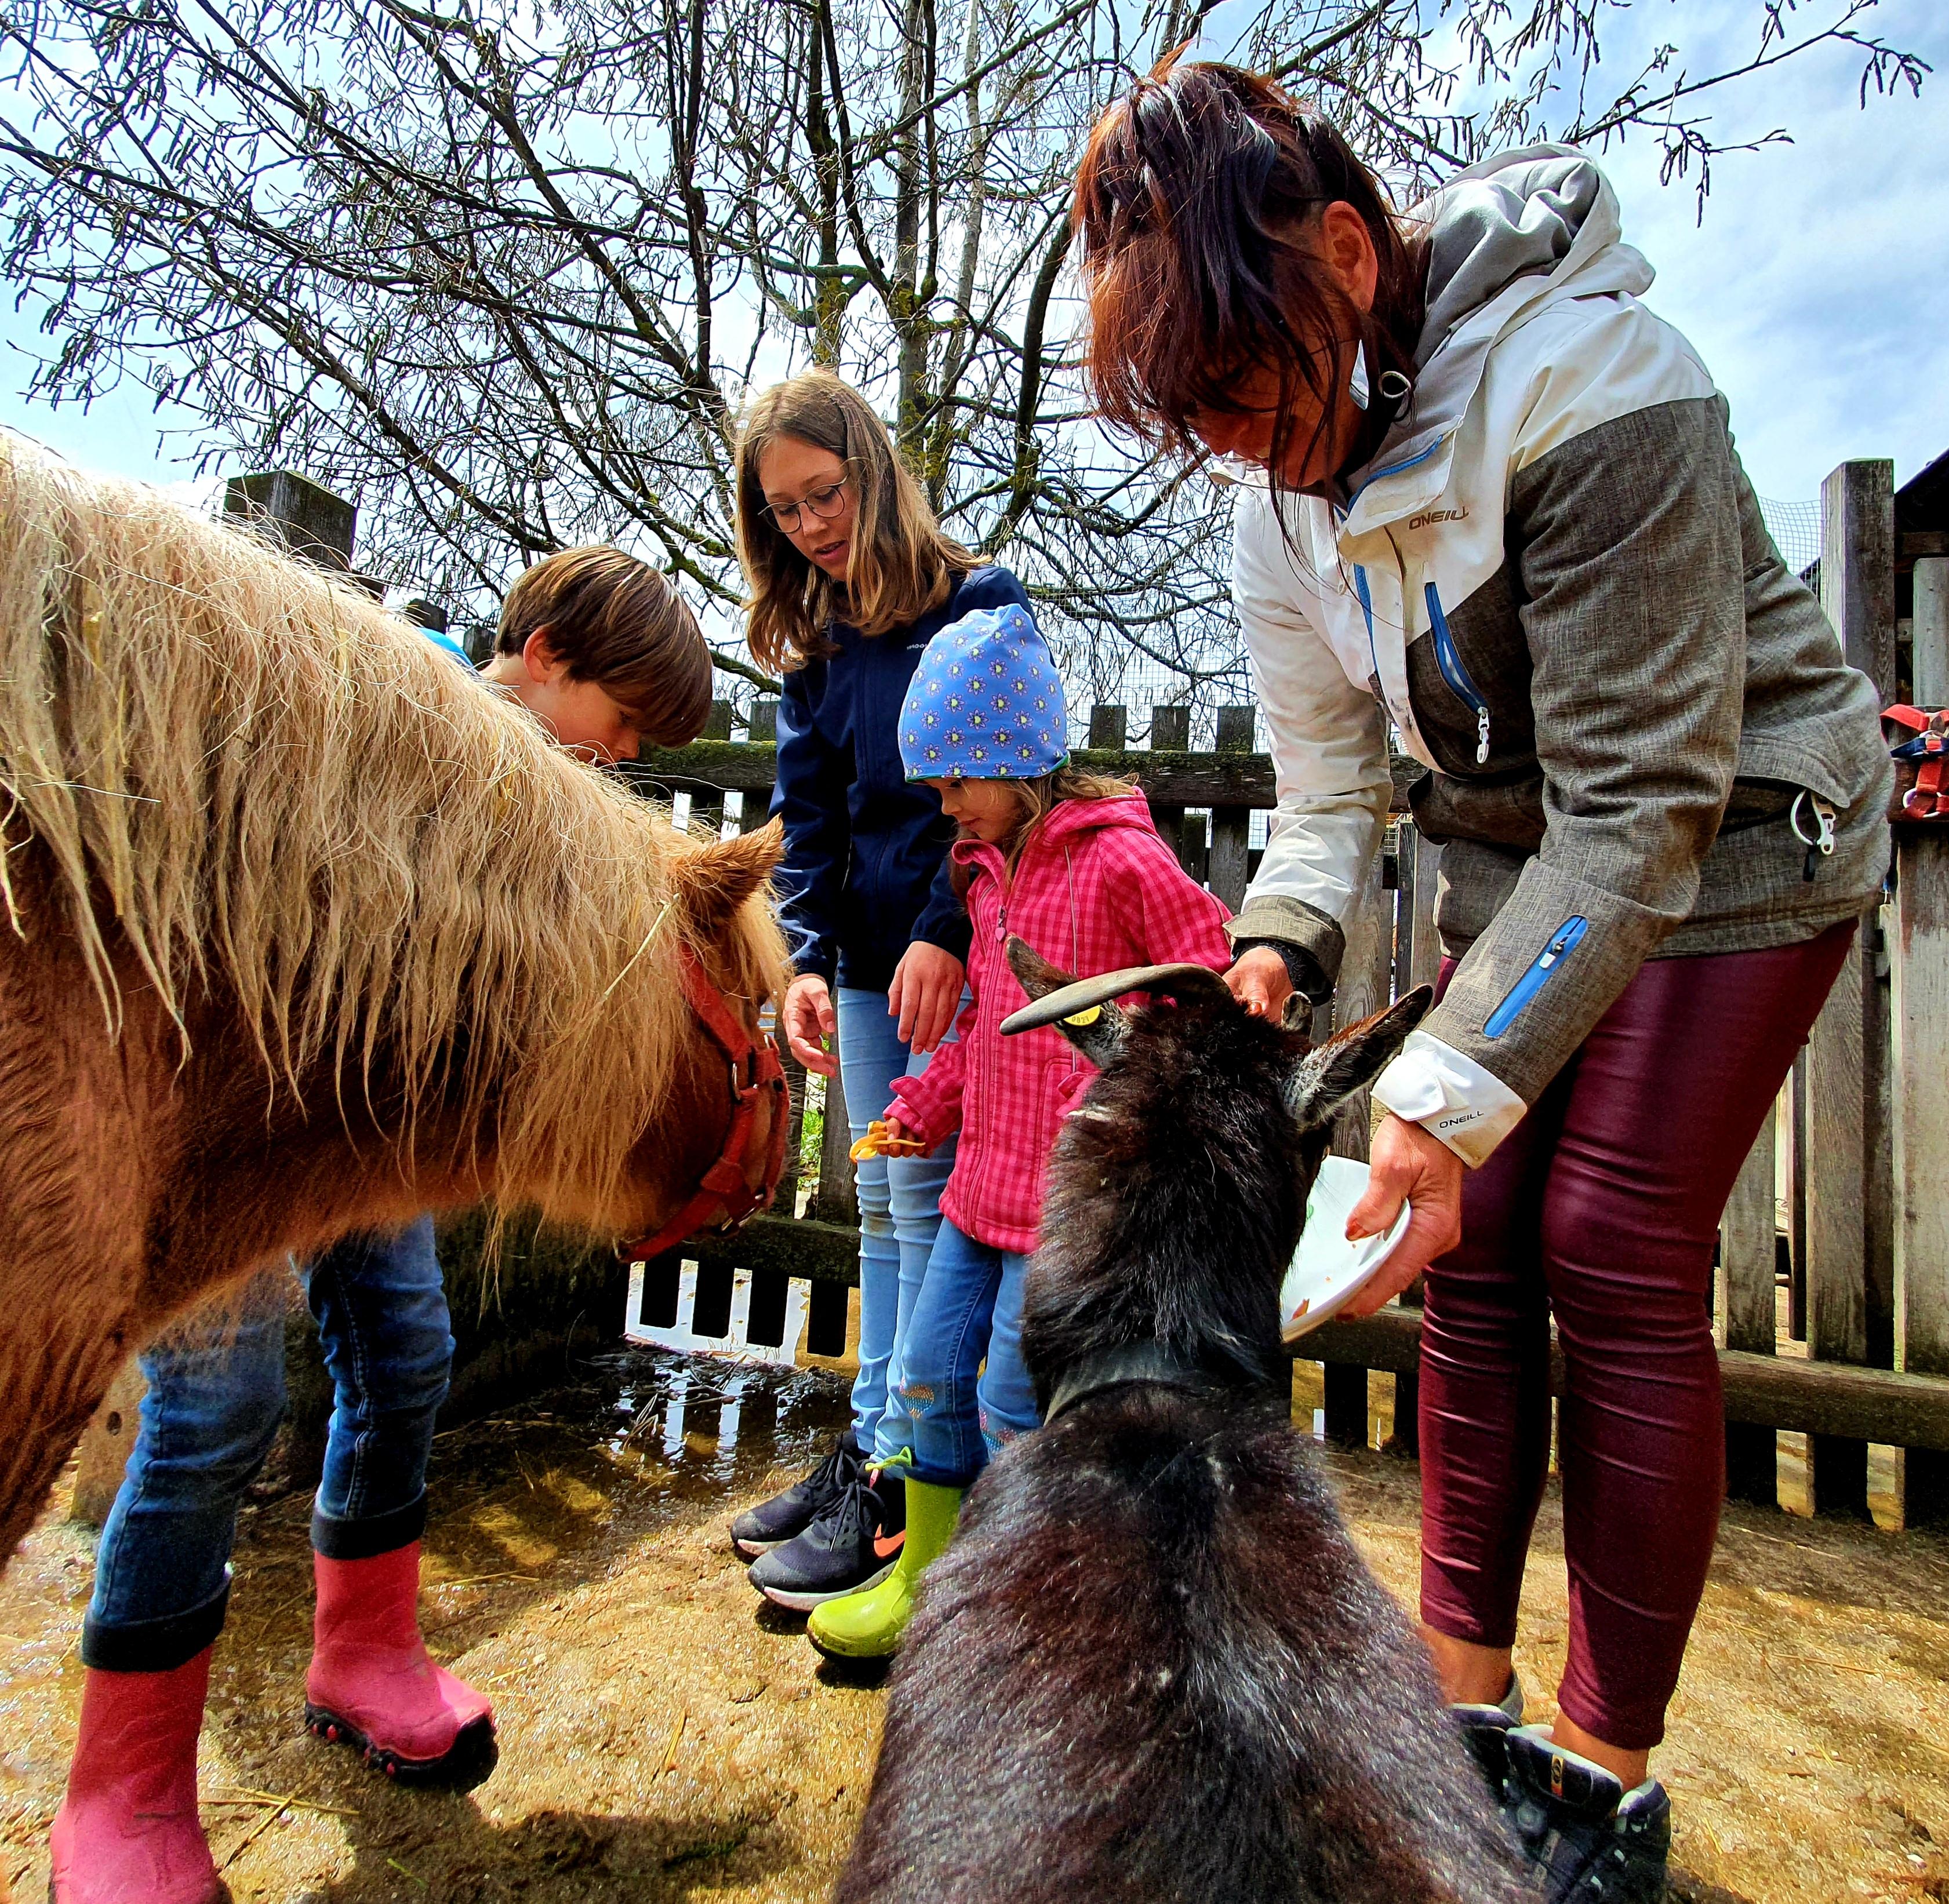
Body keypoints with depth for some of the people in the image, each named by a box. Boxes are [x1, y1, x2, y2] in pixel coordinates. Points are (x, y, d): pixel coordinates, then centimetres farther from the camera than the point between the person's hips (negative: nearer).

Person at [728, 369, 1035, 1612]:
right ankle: (871, 1447, 23)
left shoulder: (979, 601, -2)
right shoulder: (814, 646, 14)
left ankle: (895, 1483, 6)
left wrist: (945, 931, -18)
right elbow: (808, 819, 9)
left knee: (924, 1203, -5)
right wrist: (808, 959, -4)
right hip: (868, 961, 7)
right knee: (882, 1211, 12)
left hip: (962, 957, -6)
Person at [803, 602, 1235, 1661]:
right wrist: (925, 1107, 16)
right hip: (985, 1176, 8)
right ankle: (921, 1578, 35)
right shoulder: (988, 869, 12)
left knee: (1013, 1404, 2)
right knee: (930, 1373, 15)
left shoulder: (1122, 861, -14)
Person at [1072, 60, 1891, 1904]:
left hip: (1734, 835, -6)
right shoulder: (1286, 476, -4)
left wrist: (1451, 1092, -34)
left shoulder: (1594, 389, -27)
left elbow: (1643, 801, -29)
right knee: (1474, 1241, 0)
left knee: (1611, 1245, -11)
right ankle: (1468, 1701, 16)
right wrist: (1279, 945, -22)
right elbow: (1327, 764, -3)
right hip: (1519, 845, 6)